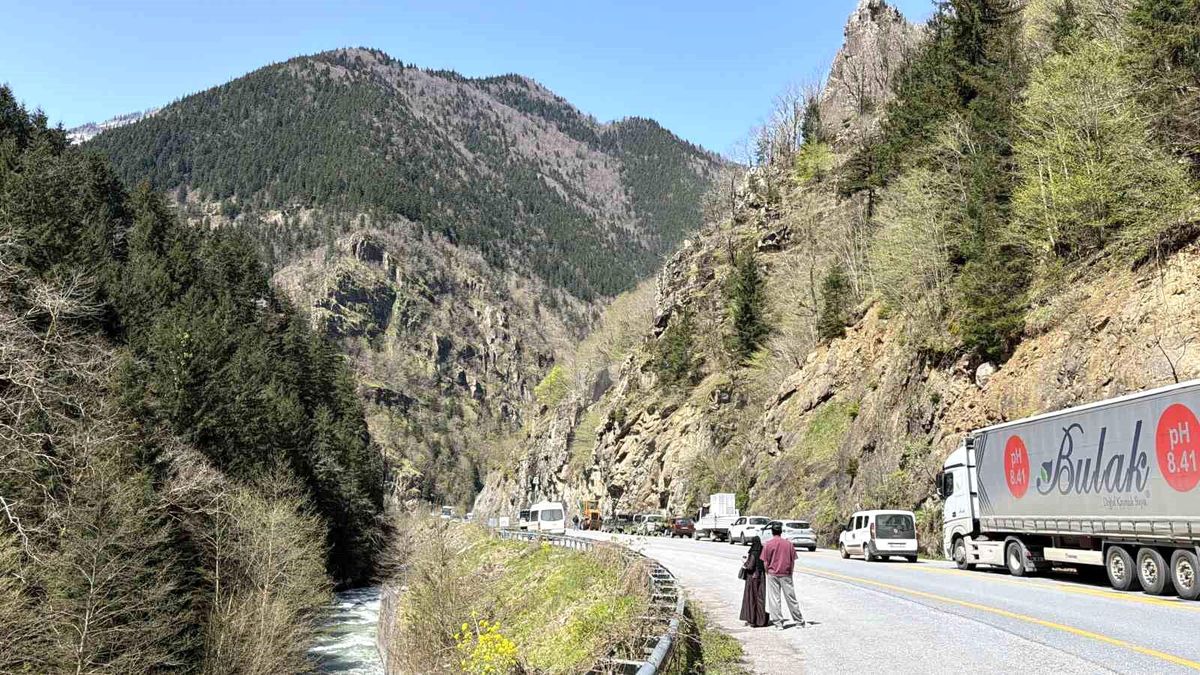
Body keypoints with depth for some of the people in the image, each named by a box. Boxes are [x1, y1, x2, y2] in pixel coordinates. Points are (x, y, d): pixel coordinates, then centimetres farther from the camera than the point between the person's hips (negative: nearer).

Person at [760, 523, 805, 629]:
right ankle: (799, 621, 15)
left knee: (774, 599, 5)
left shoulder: (768, 545, -6)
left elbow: (765, 563, -5)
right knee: (791, 598, 9)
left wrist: (768, 573, 9)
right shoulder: (788, 543, 0)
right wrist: (790, 572, 14)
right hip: (786, 574, 2)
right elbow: (793, 561, 3)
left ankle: (779, 623, 4)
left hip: (773, 574, -2)